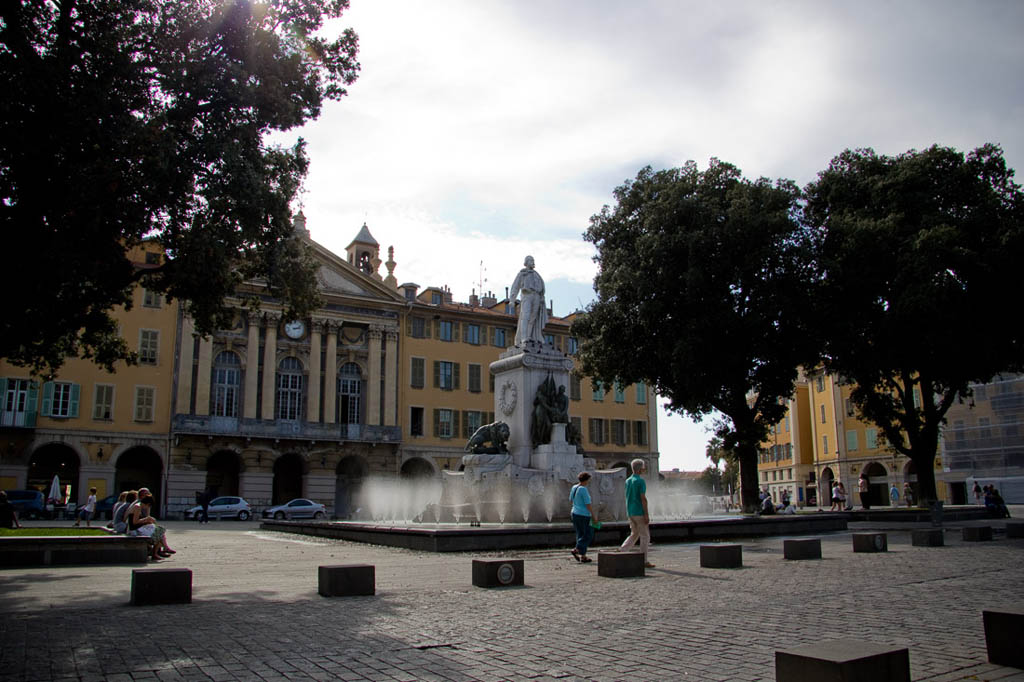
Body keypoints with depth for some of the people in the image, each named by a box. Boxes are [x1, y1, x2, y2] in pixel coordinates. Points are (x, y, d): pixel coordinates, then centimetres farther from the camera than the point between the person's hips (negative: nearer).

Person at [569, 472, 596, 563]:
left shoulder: (574, 487, 6)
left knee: (580, 535, 13)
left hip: (575, 514, 8)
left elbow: (570, 500, 19)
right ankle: (576, 550, -6)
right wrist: (593, 516, -10)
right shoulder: (584, 489, -18)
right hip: (584, 515, -8)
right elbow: (588, 504, -18)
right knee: (588, 535, 5)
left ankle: (583, 556, 13)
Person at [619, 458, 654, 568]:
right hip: (640, 512, -8)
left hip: (630, 513, 8)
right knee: (645, 536, 3)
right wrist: (646, 515, -18)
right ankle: (644, 561, 5)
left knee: (634, 535, 18)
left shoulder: (627, 481, 8)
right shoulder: (641, 481, -14)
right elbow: (643, 498, -18)